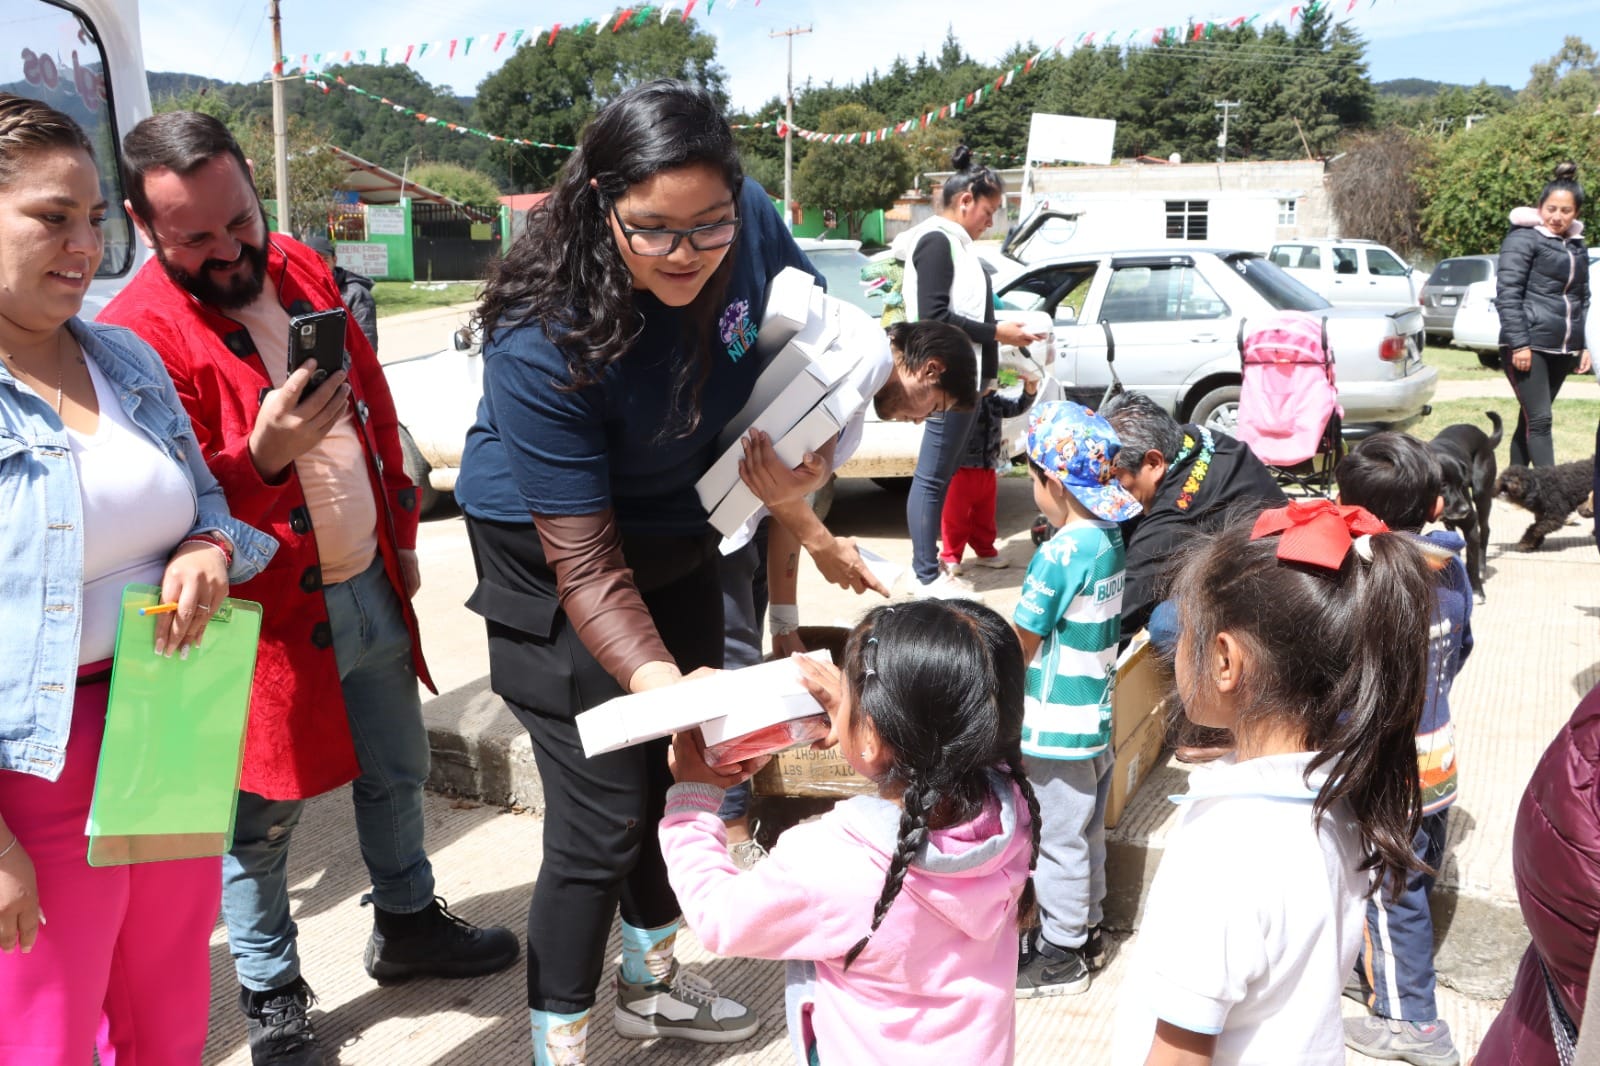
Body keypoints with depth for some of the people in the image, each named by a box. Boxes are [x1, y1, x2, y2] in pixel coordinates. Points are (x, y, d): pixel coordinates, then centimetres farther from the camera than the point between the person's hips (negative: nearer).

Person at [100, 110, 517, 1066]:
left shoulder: (302, 272, 2)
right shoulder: (140, 333, -19)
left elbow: (377, 408, 12)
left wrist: (402, 531, 15)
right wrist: (260, 458, -38)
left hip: (373, 587, 7)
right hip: (269, 615, -6)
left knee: (397, 773, 22)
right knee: (265, 819, 10)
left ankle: (408, 922, 44)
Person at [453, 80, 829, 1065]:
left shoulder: (751, 228, -20)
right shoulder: (542, 344, -34)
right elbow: (586, 567, -31)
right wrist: (661, 683, -44)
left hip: (676, 538, 6)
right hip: (552, 565, -6)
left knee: (683, 773, 19)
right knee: (606, 818, -7)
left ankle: (652, 985, 43)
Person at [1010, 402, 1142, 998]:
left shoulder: (1060, 554, -24)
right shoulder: (1109, 537, 1)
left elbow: (1021, 646, -16)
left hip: (1056, 727, -8)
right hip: (1096, 715, 9)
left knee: (1060, 840, 6)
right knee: (1085, 833, 21)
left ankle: (1062, 955, 19)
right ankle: (1083, 930, 36)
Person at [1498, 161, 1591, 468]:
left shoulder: (1577, 246, 17)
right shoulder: (1524, 238, -4)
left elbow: (1583, 300, 23)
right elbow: (1507, 294, -11)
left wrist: (1585, 346, 14)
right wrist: (1519, 343, -17)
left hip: (1562, 350, 7)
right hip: (1528, 347, -7)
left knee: (1530, 420, 11)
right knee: (1539, 420, -10)